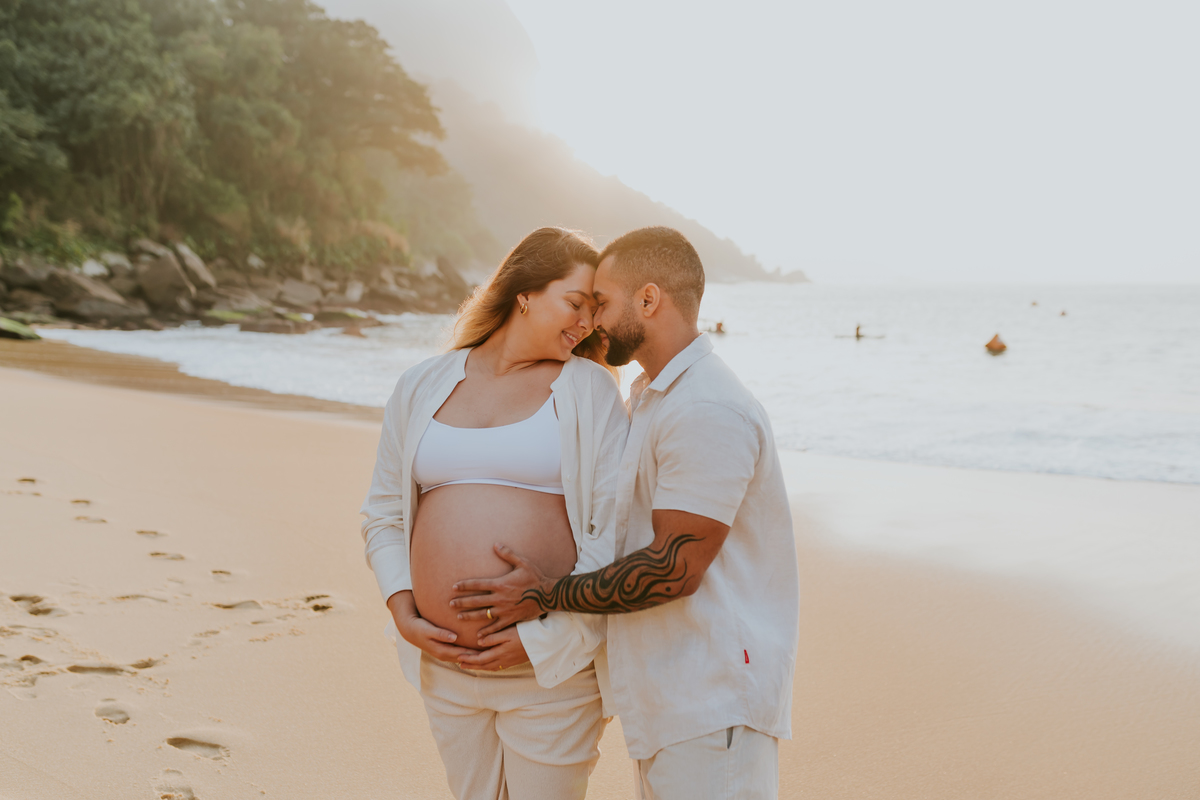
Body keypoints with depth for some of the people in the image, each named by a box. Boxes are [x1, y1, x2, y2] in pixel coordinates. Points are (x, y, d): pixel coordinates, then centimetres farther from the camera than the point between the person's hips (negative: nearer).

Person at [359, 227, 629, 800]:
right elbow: (383, 514, 12)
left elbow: (615, 533, -9)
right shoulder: (421, 387, 8)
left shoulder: (589, 389, -2)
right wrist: (402, 612, -2)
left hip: (552, 666, -3)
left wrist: (545, 637, -13)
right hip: (444, 666, 3)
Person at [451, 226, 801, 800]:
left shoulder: (707, 413, -19)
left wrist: (547, 596, -11)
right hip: (665, 695, 10)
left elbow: (673, 569, -22)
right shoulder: (647, 397, 15)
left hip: (714, 706, -10)